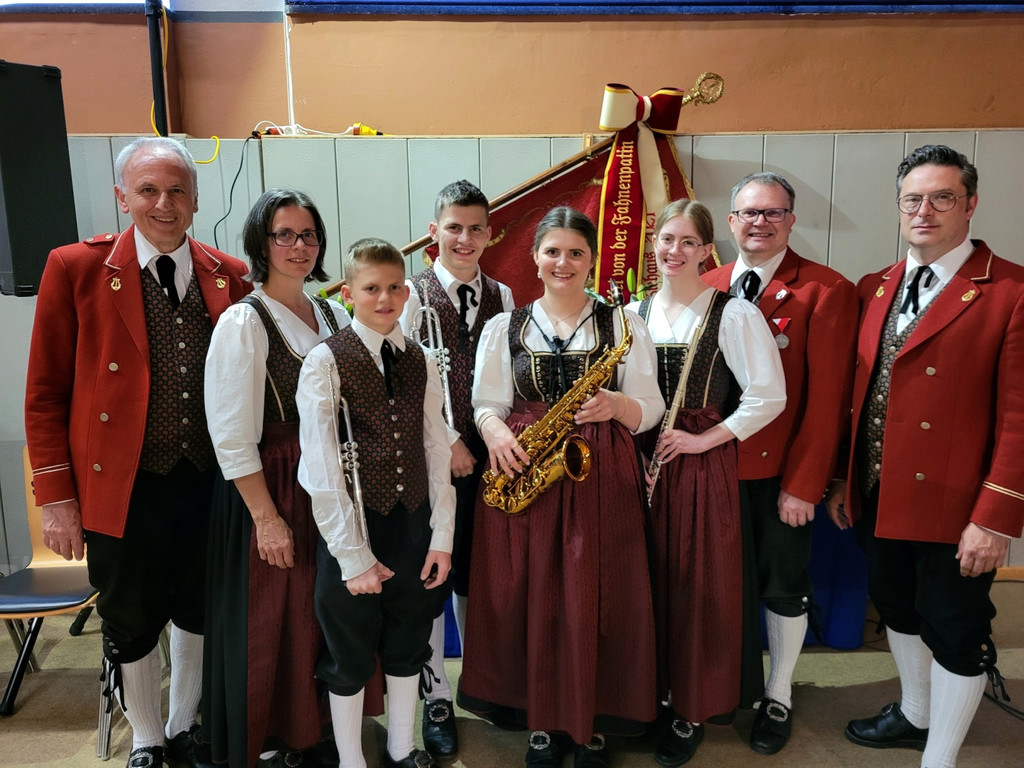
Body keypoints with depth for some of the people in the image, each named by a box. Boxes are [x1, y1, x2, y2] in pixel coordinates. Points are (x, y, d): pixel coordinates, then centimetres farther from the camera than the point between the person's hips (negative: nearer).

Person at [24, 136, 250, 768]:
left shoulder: (230, 277, -1)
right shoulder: (76, 268, -7)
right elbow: (45, 395, -4)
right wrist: (57, 498, -6)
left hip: (209, 482, 3)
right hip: (123, 487, -2)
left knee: (199, 613, 19)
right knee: (131, 626, 15)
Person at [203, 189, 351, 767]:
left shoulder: (333, 314, 7)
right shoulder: (243, 322, -12)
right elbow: (231, 436, -15)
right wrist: (267, 517, -14)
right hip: (270, 487, -5)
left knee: (324, 610, 15)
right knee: (272, 618, 8)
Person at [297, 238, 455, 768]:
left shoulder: (419, 361, 4)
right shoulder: (325, 361, -10)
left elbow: (436, 450, 4)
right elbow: (321, 469, -14)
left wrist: (442, 535, 0)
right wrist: (353, 555, -14)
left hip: (413, 522, 5)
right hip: (354, 526, -4)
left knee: (408, 644, 18)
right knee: (350, 655, 12)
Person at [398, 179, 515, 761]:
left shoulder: (502, 296, 9)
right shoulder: (413, 293, -2)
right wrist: (446, 442, -11)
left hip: (487, 456, 3)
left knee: (477, 575, 12)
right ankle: (437, 697, 23)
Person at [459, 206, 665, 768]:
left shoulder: (623, 325, 6)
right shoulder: (504, 327, 10)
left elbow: (649, 410, 3)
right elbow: (486, 404, 7)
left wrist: (616, 405, -18)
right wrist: (496, 431, -14)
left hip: (601, 477, -1)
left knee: (595, 600, 2)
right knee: (530, 599, 5)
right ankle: (541, 721, 25)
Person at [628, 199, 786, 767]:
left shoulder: (733, 314, -7)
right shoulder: (635, 312, 8)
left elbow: (769, 397, -10)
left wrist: (705, 439, -13)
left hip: (702, 464, -4)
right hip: (642, 459, 4)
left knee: (697, 584, 5)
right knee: (649, 578, 11)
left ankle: (692, 712, 23)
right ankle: (649, 691, 31)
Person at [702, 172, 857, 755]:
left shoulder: (827, 291, -9)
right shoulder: (707, 288, 4)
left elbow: (828, 397, -12)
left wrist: (804, 484, -13)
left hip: (783, 474, -3)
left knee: (785, 585, 13)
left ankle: (779, 697, 34)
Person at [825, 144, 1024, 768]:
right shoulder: (874, 289, 7)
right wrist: (844, 481, 9)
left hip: (953, 507, -6)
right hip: (878, 498, 6)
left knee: (955, 633, 10)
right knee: (898, 610, 22)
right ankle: (914, 715, 46)